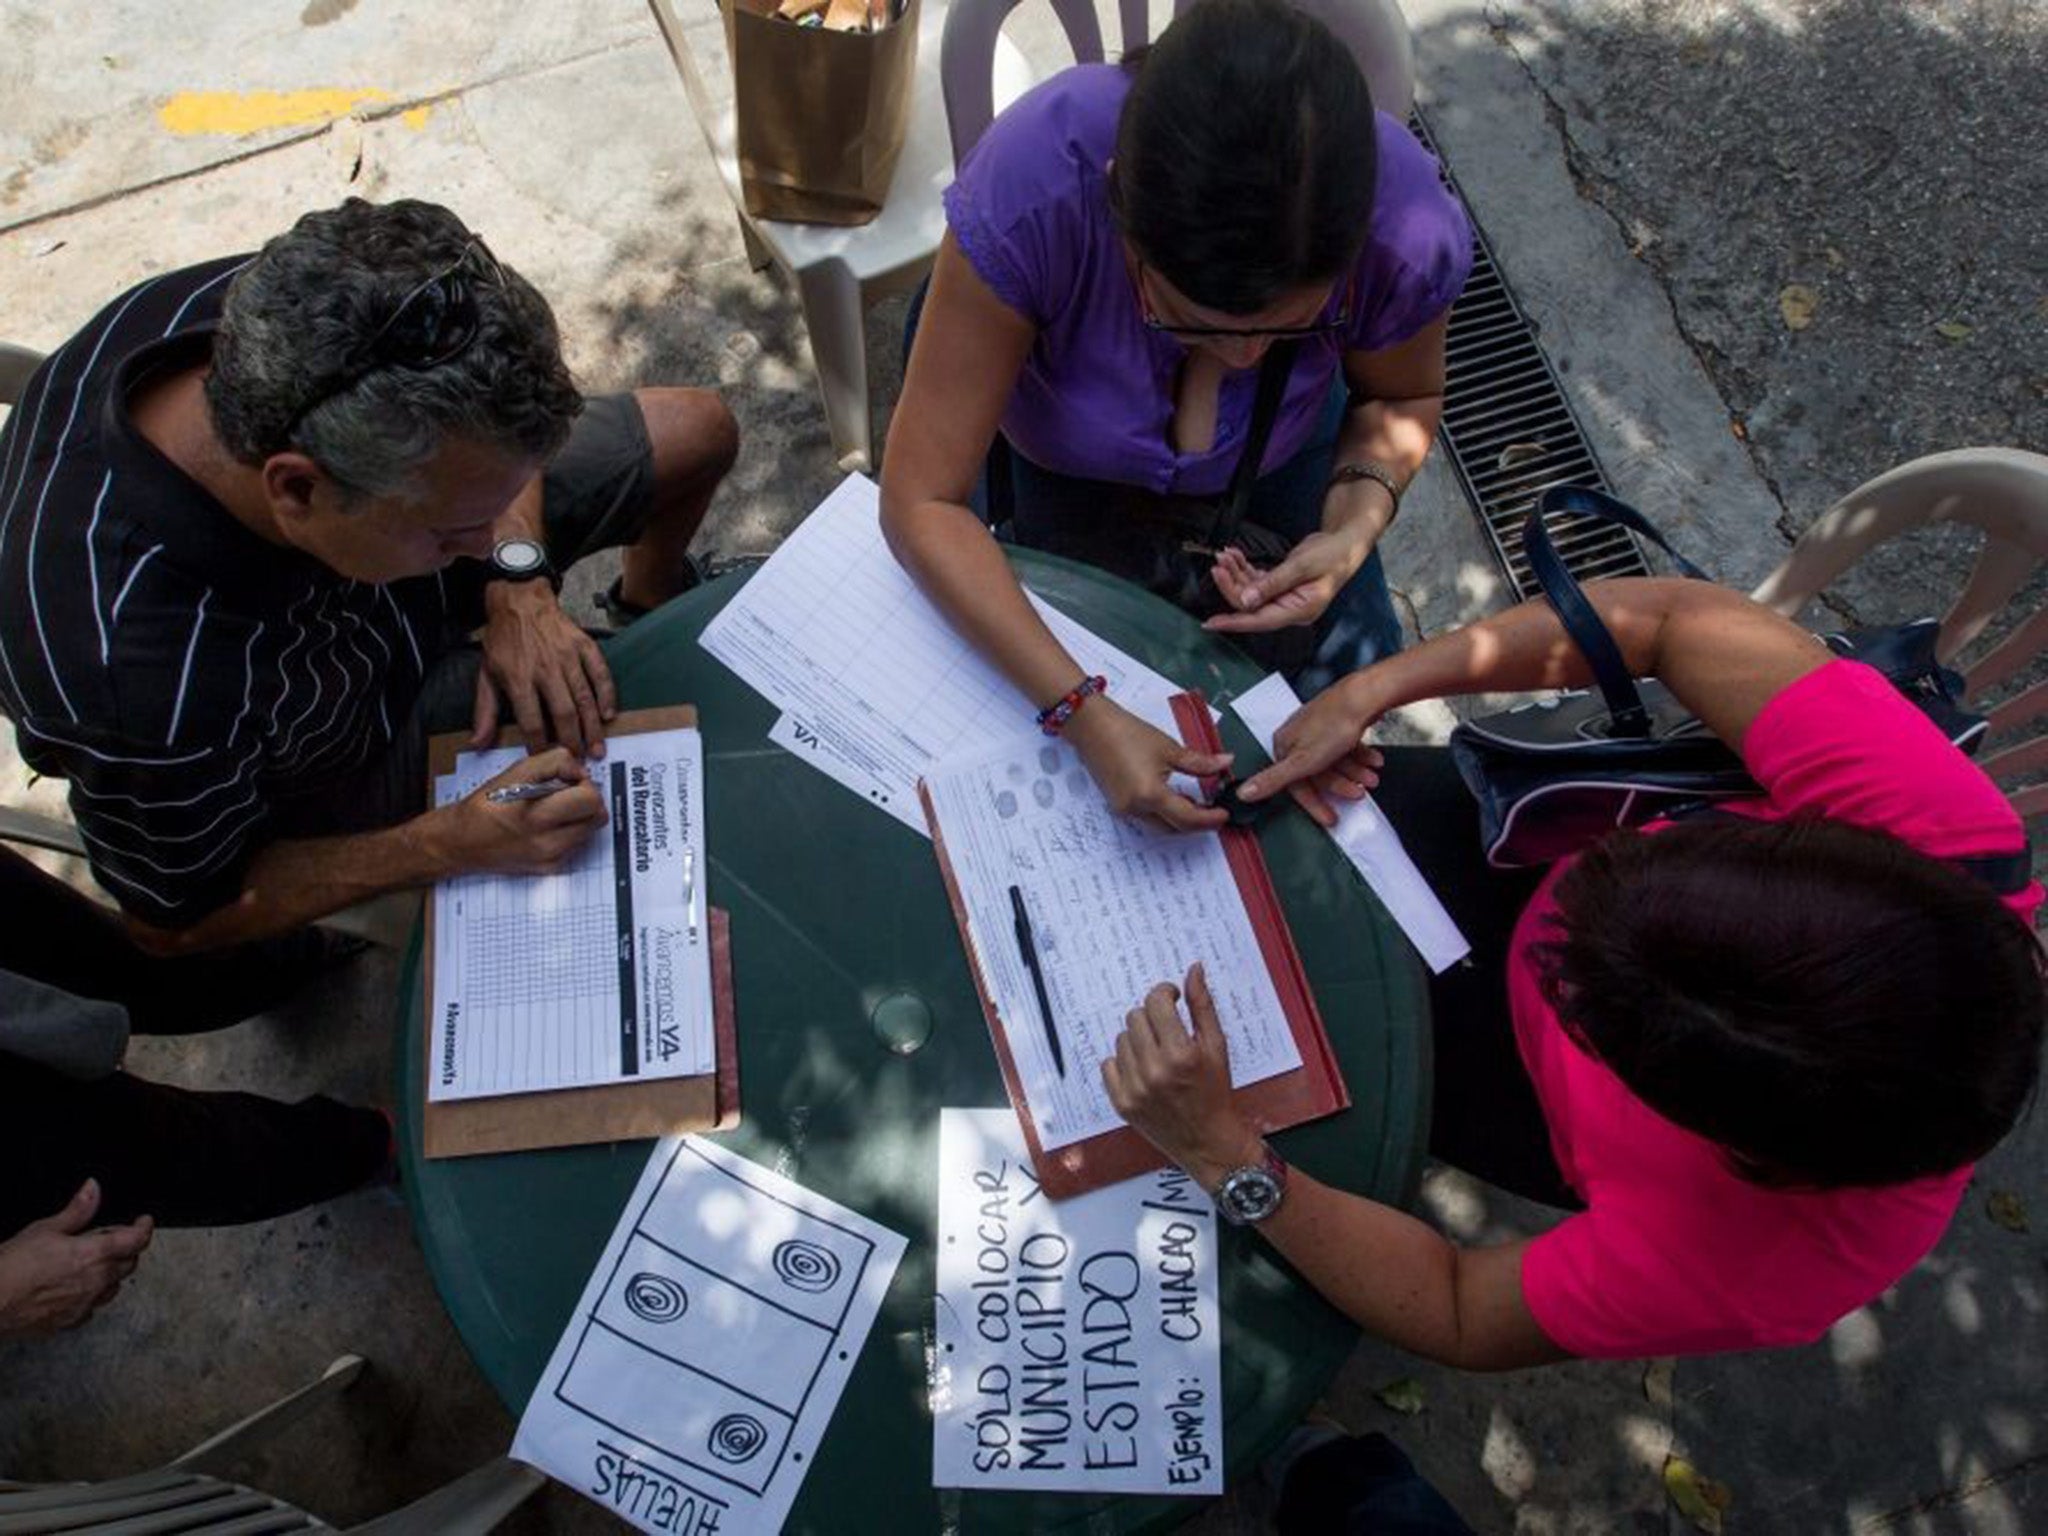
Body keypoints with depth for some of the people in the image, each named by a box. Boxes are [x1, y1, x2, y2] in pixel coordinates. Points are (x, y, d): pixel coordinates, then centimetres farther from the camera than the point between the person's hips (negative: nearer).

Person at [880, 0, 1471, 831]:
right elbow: (922, 502, -37)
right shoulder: (1026, 191, -43)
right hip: (1049, 444, -1)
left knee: (1350, 673, 1)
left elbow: (1402, 399, -11)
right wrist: (1084, 715, -47)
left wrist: (1354, 528, -32)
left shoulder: (1407, 228, -35)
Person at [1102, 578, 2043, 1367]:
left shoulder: (1758, 1259, -41)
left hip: (1532, 1082, -2)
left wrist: (1223, 1154, -38)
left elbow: (1461, 1317, -26)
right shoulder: (1924, 804, -38)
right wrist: (1370, 691, -32)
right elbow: (1666, 619, -26)